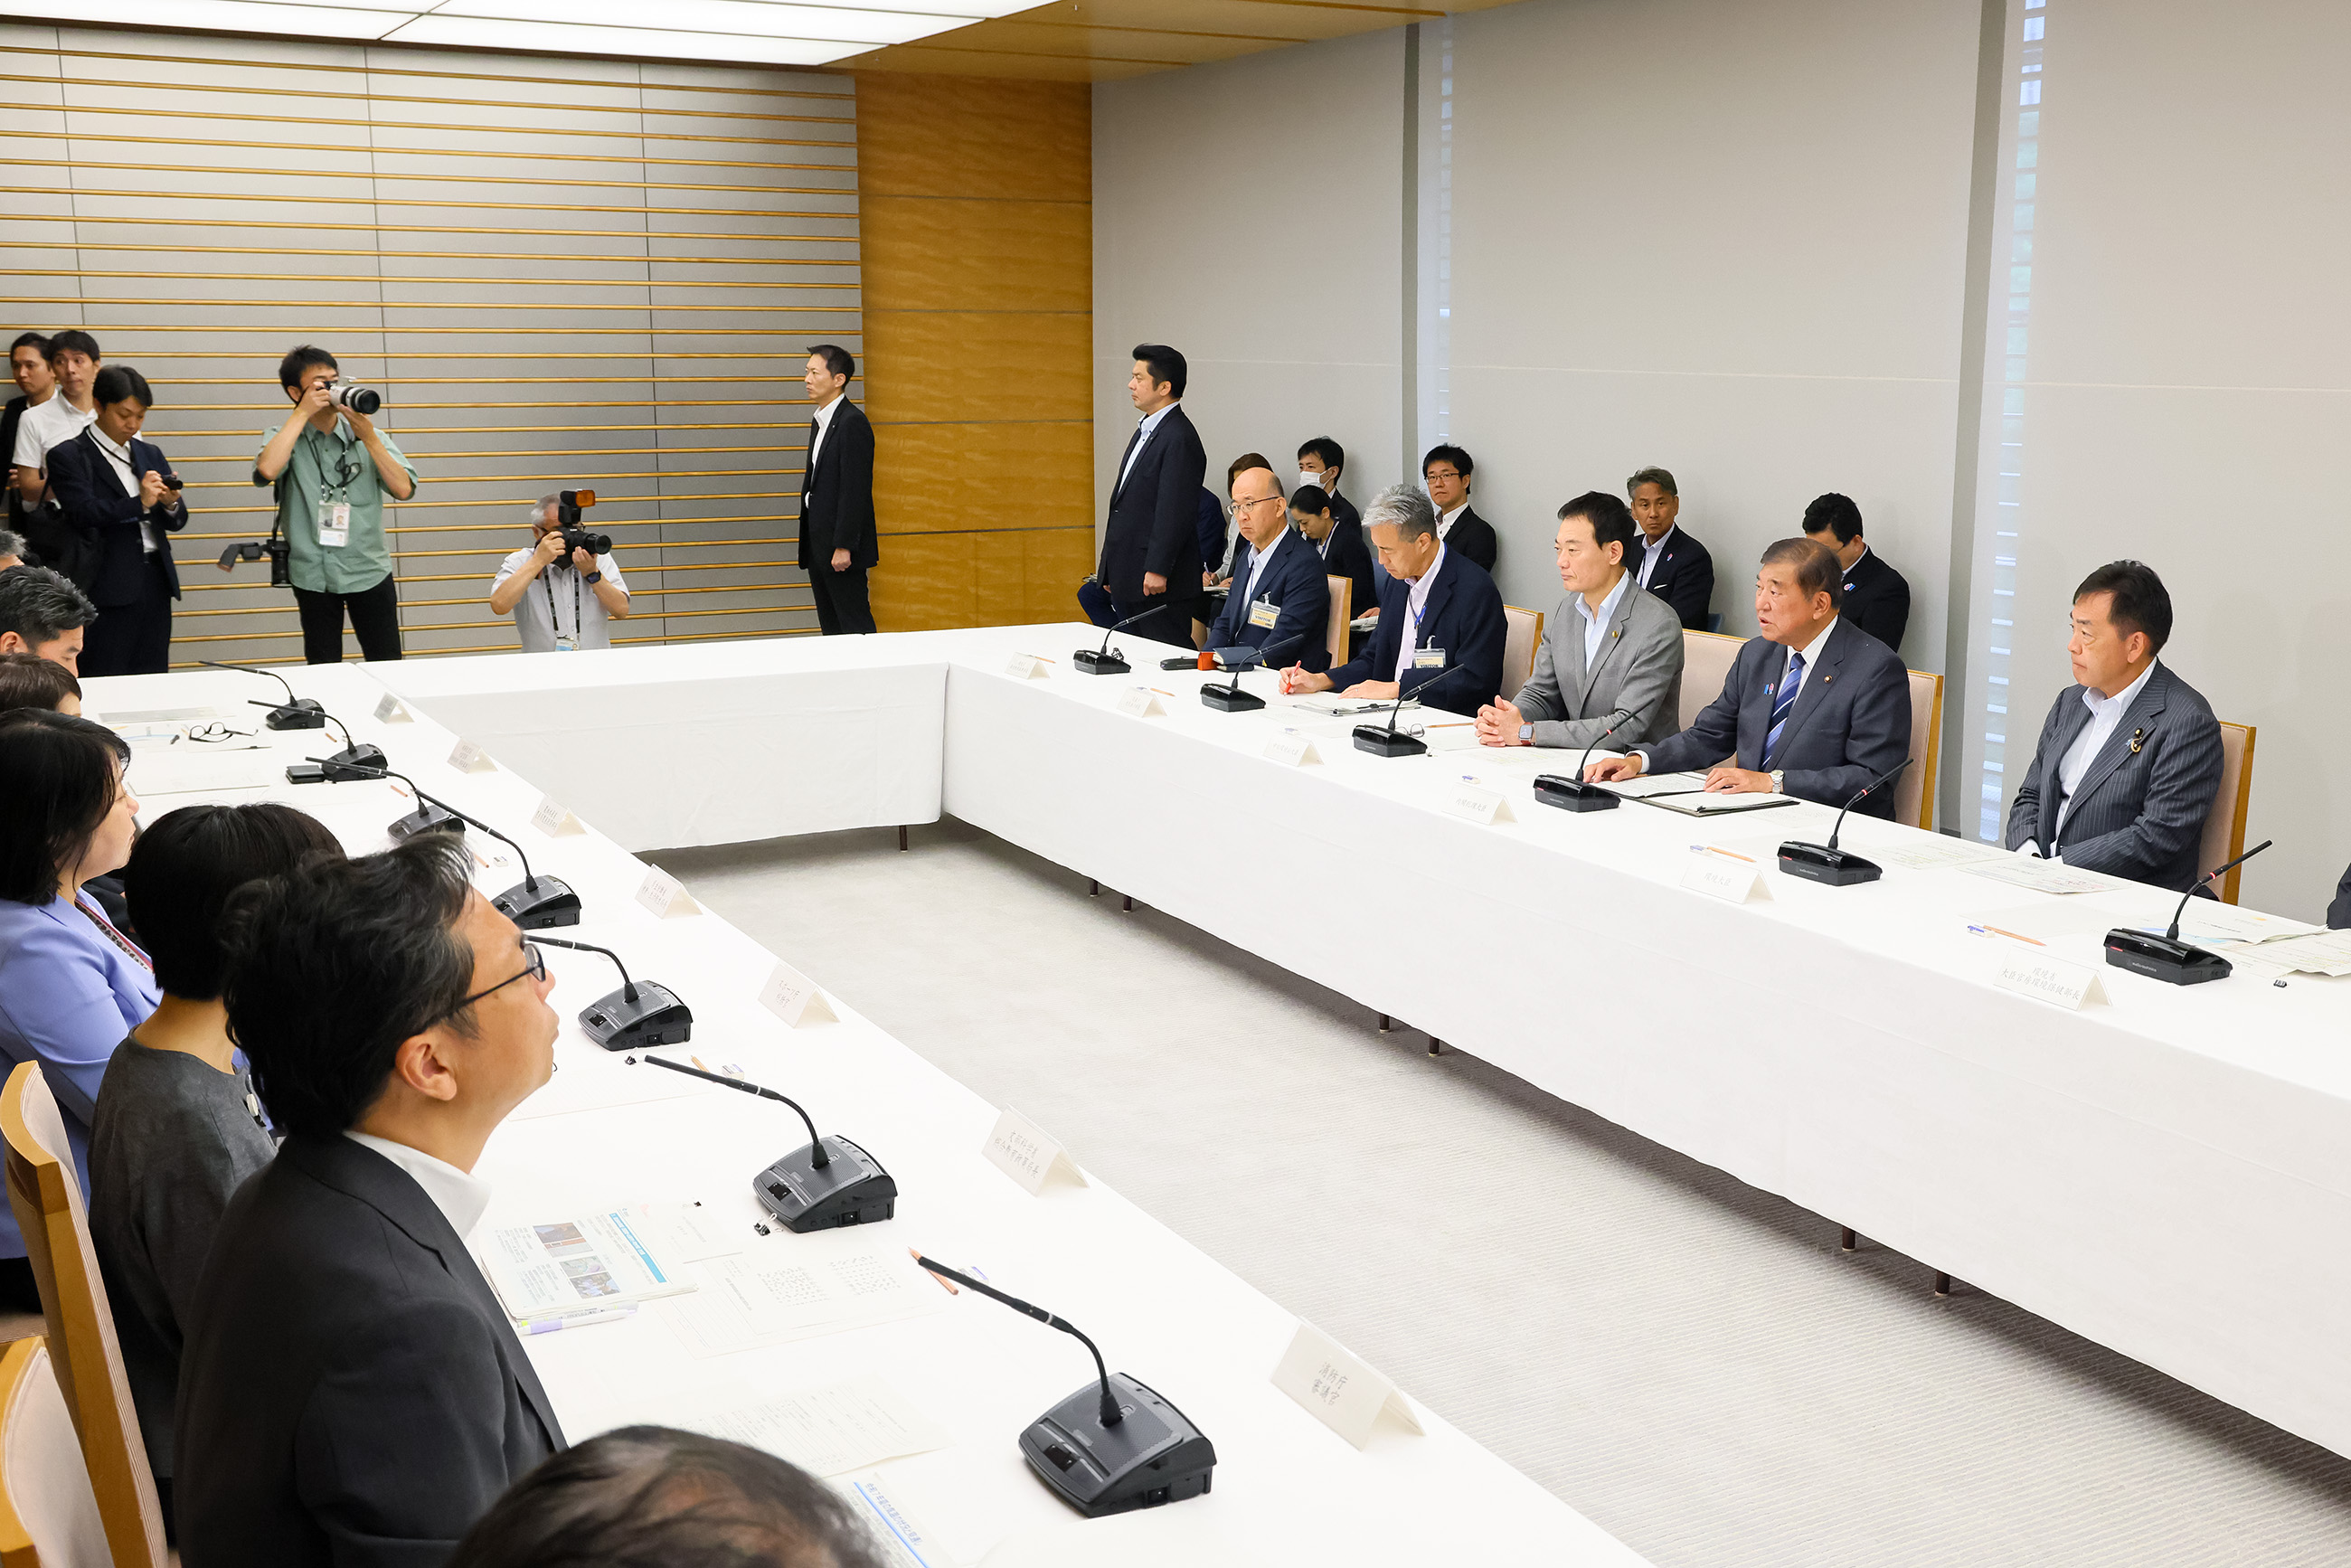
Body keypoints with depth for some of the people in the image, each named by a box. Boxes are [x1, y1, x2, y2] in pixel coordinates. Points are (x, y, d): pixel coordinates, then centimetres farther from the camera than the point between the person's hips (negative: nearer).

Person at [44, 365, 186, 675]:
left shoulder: (150, 455, 17)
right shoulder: (68, 456, 1)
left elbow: (176, 522, 14)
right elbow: (83, 515, -11)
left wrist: (171, 504, -9)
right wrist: (140, 503, -23)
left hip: (155, 580, 5)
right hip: (108, 587, -5)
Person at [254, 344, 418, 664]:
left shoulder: (369, 436, 4)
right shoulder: (284, 437, 1)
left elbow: (403, 489, -7)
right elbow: (267, 470, -22)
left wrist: (368, 438, -14)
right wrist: (302, 413, -17)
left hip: (370, 572, 1)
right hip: (314, 575, -1)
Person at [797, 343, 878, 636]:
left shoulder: (853, 423, -14)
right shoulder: (820, 421, 16)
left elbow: (855, 489, -19)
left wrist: (843, 546, -21)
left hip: (841, 547, -10)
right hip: (819, 545, 10)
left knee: (854, 625, -6)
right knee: (829, 626, 11)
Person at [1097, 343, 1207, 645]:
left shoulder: (1179, 439, -15)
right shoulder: (1145, 430, 17)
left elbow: (1176, 511, -20)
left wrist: (1157, 571, -21)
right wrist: (1110, 572, 20)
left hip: (1159, 585, -10)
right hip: (1128, 580, 10)